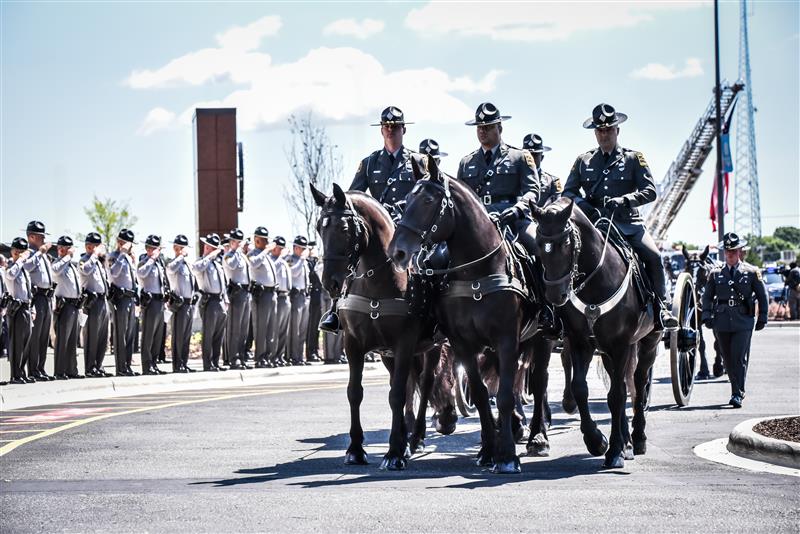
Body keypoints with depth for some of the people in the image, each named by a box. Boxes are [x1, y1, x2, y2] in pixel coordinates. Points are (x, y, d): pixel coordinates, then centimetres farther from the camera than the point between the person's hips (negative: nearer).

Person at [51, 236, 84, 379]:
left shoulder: (72, 266, 19)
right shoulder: (58, 263, -6)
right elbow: (56, 270, -33)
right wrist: (67, 257, -20)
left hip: (75, 305, 8)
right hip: (64, 305, -8)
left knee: (73, 341, 12)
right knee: (62, 339, -7)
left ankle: (71, 370, 17)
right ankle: (59, 372, -6)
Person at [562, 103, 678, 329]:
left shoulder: (633, 158, 9)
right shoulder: (583, 161, 15)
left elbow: (649, 191, 1)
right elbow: (568, 191, 13)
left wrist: (624, 200, -17)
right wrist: (584, 205, -9)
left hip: (628, 224, -2)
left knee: (653, 256, -24)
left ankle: (662, 308, -10)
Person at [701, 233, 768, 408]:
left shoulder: (751, 272, 4)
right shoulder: (716, 273, 9)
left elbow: (762, 295, 10)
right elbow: (707, 296, 13)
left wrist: (762, 318, 6)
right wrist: (707, 315, 1)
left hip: (743, 322, -3)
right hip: (722, 322, 3)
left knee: (739, 358, -12)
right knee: (728, 359, 8)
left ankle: (737, 395, -12)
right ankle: (738, 391, 22)